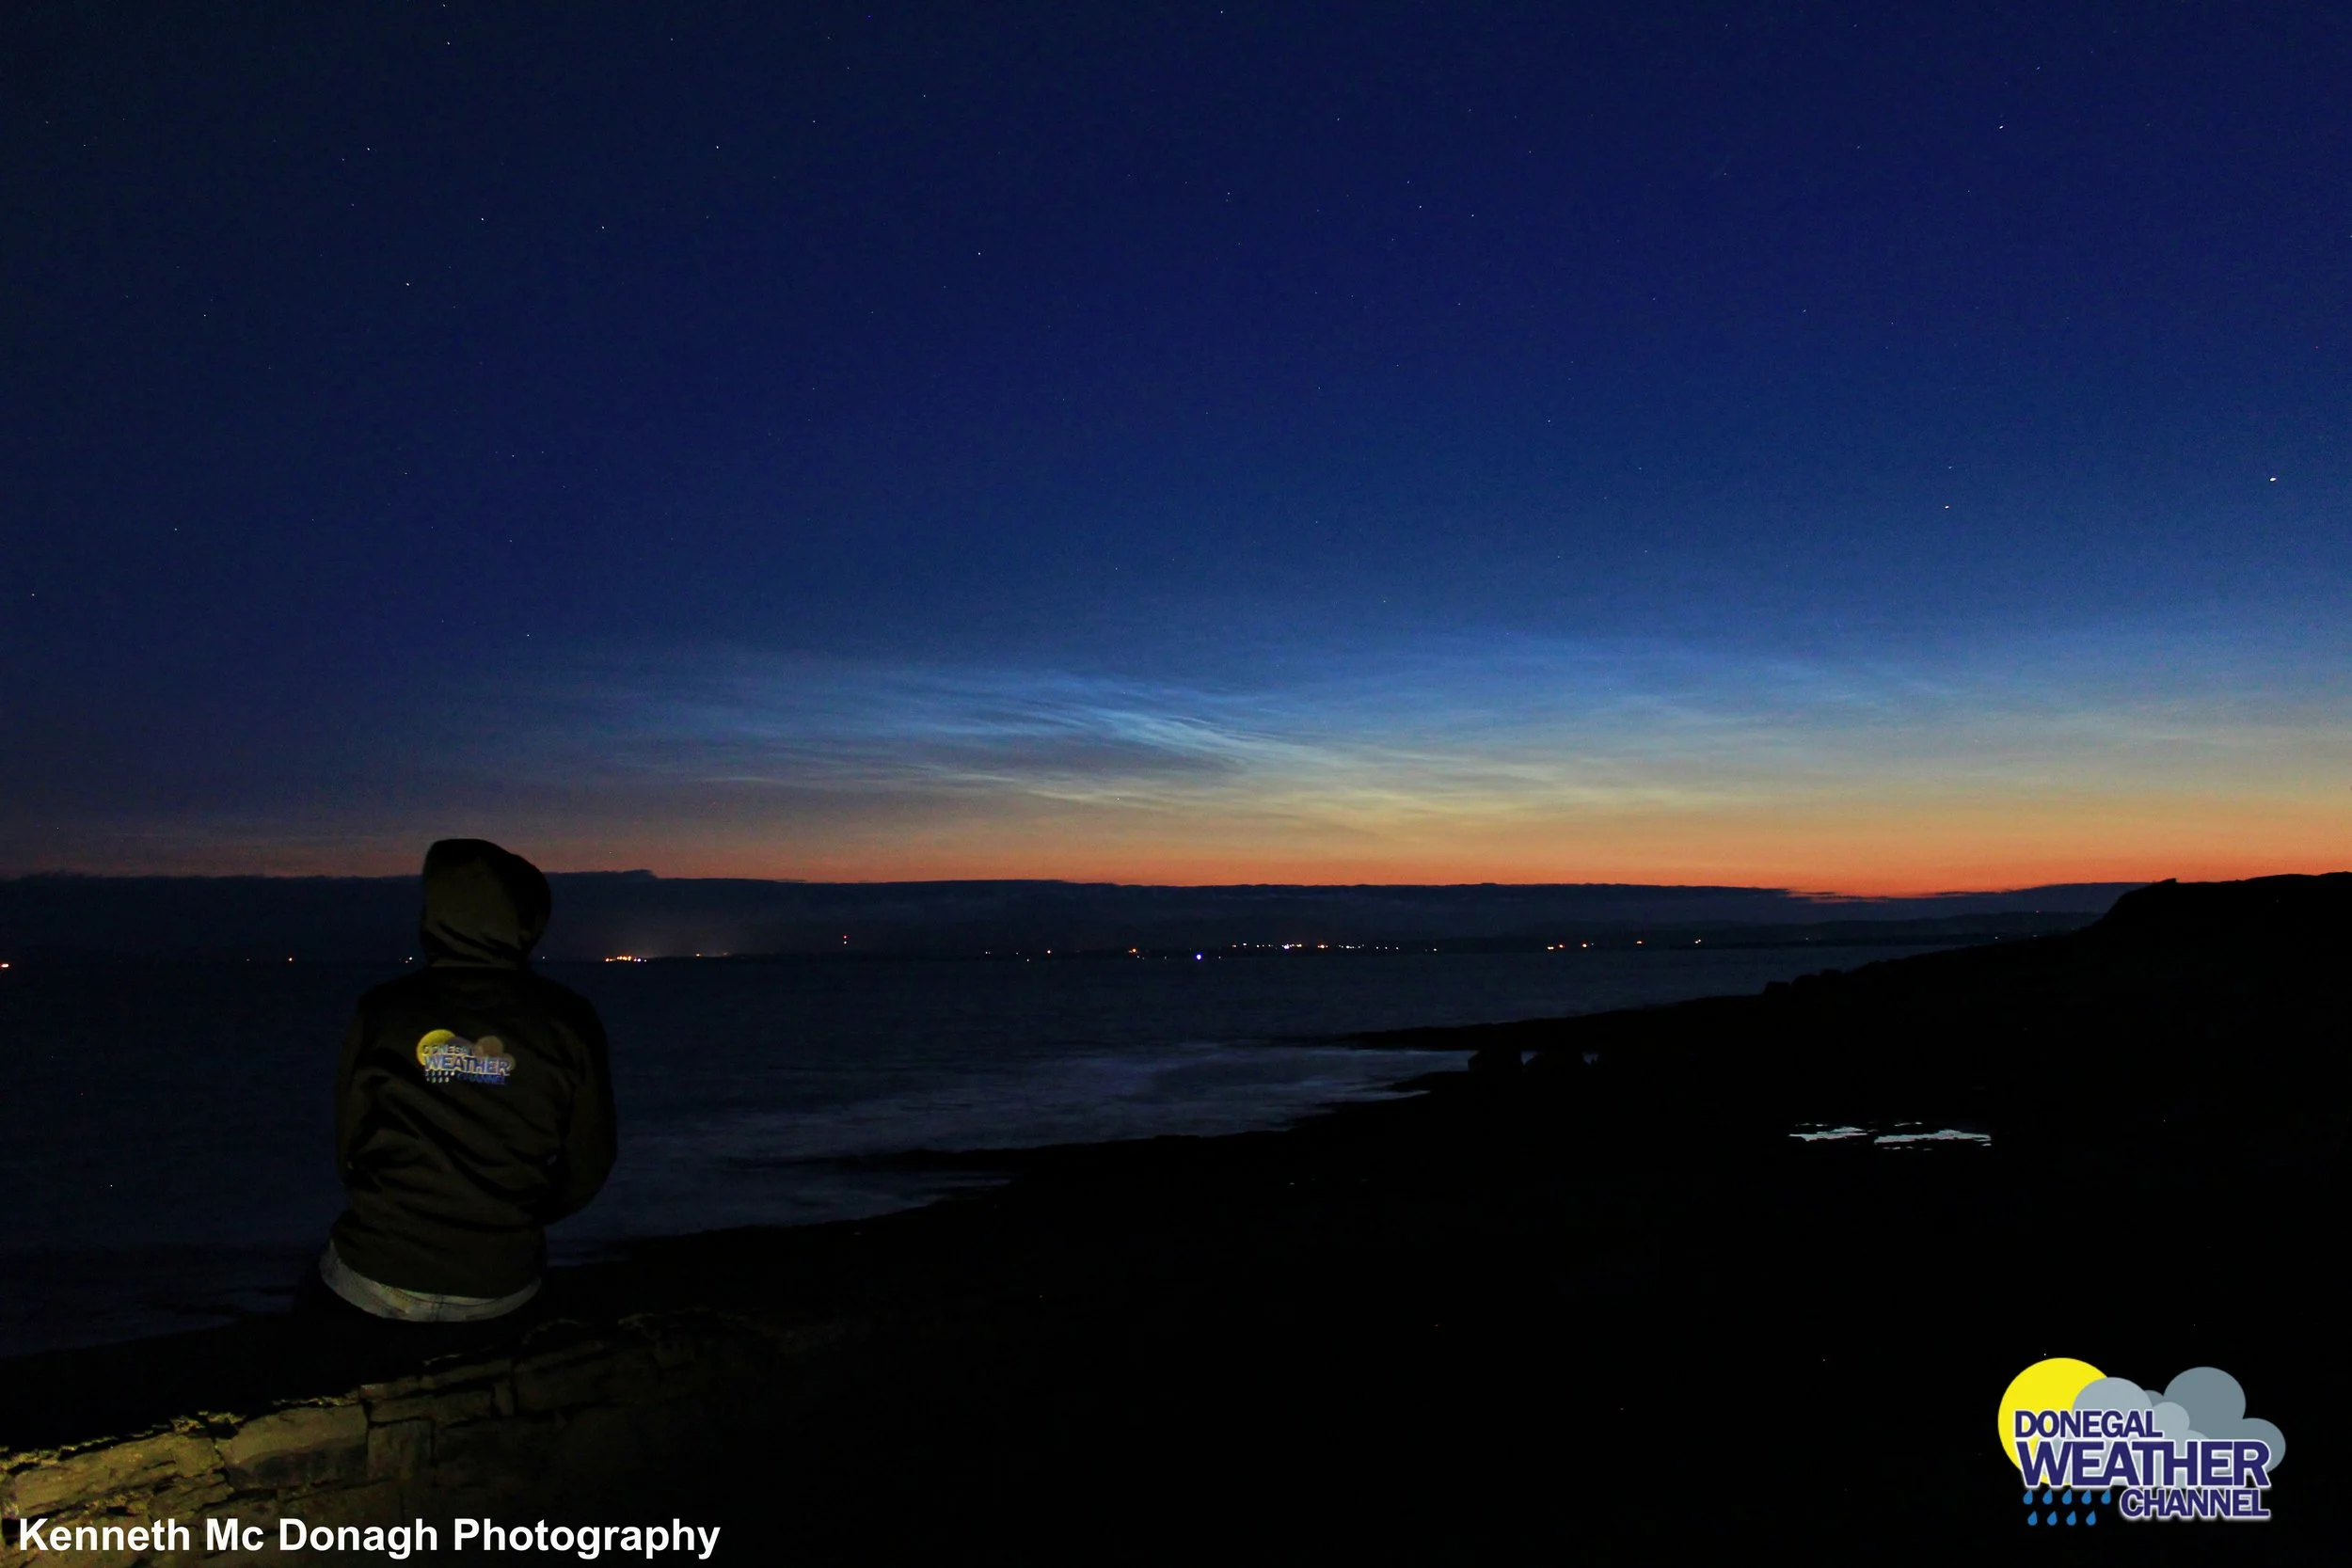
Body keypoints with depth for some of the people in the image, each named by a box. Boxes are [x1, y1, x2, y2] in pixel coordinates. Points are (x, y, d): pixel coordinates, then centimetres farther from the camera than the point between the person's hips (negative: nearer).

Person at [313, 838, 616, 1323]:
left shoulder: (382, 1011, -7)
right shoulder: (567, 1023, -7)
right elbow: (587, 1169, -2)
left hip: (379, 1283, -1)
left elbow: (348, 1152, 1)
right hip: (503, 1288, 1)